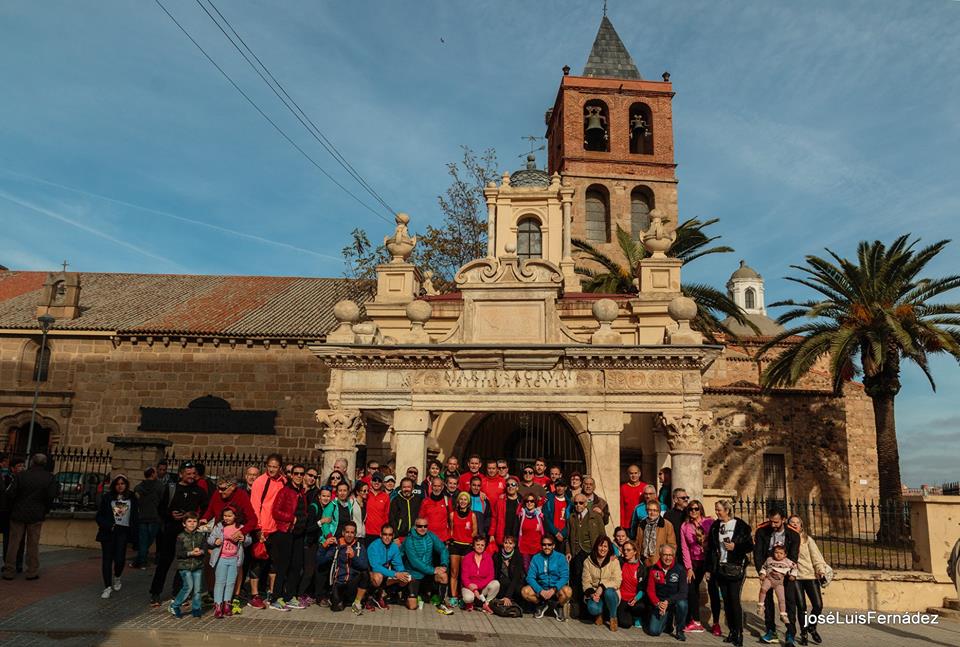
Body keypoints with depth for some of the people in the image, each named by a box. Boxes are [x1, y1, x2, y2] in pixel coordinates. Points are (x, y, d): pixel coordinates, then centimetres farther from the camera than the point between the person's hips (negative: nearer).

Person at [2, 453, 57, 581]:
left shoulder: (20, 475, -7)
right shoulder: (50, 478, -6)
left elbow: (10, 494, -9)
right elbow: (51, 496, -10)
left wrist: (12, 509, 7)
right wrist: (44, 511, 5)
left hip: (18, 513, 0)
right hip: (36, 515, 0)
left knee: (13, 543, 10)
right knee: (33, 544, 8)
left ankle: (9, 571, 15)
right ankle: (32, 572, 11)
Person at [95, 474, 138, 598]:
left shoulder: (131, 498, 8)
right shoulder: (107, 497, 5)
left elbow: (134, 517, 10)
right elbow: (99, 516, 3)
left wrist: (133, 532, 2)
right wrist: (108, 526, -13)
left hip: (123, 532, 0)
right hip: (108, 532, 0)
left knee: (120, 558, -9)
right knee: (107, 559, 0)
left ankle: (117, 577, 22)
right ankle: (107, 587, 8)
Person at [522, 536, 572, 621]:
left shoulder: (560, 558, -2)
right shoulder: (536, 558, 1)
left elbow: (565, 577, -10)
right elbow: (530, 577, -5)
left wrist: (554, 589, -25)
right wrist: (540, 591, -21)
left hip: (556, 589, -2)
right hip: (540, 588, 2)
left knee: (567, 591, -34)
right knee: (524, 591, -24)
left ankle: (558, 606, 2)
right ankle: (542, 604, 6)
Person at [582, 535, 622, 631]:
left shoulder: (614, 561, -4)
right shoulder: (588, 561, 2)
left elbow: (617, 581, -12)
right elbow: (586, 581, -3)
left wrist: (602, 587, -27)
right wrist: (591, 593, -22)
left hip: (610, 592, 0)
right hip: (594, 594, 0)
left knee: (609, 592, -36)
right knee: (593, 608, -32)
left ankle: (613, 618, -8)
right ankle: (599, 613, 9)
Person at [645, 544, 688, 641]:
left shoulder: (679, 569, -9)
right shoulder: (654, 569, -3)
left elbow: (683, 593, -13)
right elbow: (650, 590, 0)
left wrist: (668, 601, -25)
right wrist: (658, 603, -19)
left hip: (675, 601, -1)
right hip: (659, 604, 1)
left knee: (682, 603, -36)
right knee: (653, 631, -14)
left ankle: (679, 631, -9)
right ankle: (667, 619, 20)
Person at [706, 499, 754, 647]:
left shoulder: (740, 525, -4)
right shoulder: (715, 526, 7)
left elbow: (750, 546, 0)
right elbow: (710, 549, 10)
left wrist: (736, 546, -16)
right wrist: (709, 569, 8)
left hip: (736, 568, -4)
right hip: (720, 568, 4)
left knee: (735, 600, -7)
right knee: (726, 601, 7)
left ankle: (739, 634, 1)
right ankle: (732, 632, 16)